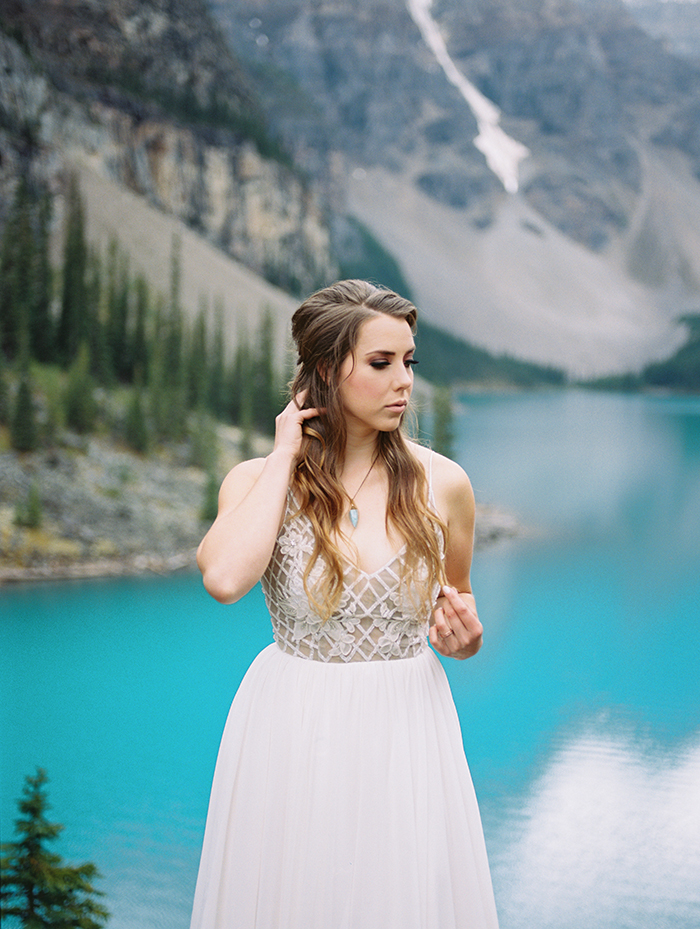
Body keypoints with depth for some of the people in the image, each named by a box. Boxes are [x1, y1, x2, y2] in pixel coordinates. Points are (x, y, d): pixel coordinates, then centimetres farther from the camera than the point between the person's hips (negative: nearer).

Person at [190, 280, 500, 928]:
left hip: (405, 729, 1)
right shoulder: (257, 480, -5)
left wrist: (463, 634, -10)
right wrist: (285, 458, -17)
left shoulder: (442, 483, -3)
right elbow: (225, 578, -27)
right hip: (292, 729, -1)